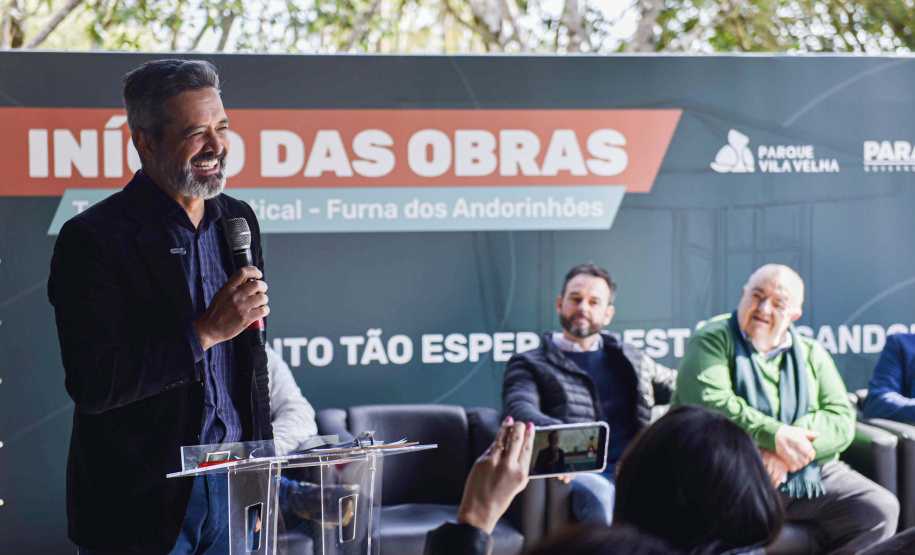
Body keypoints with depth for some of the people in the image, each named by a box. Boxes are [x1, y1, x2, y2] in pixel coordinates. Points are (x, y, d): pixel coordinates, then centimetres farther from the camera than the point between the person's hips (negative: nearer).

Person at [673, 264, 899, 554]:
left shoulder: (811, 354, 17)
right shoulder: (713, 339, 3)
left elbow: (841, 419, 3)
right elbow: (707, 401, -15)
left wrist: (783, 453, -15)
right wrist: (776, 436, -19)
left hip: (807, 474, 5)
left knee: (880, 509, -14)